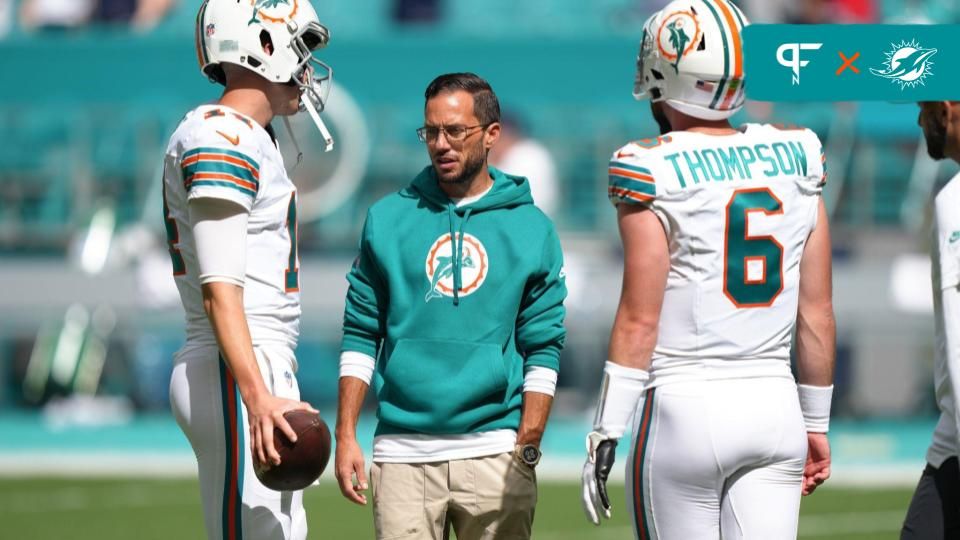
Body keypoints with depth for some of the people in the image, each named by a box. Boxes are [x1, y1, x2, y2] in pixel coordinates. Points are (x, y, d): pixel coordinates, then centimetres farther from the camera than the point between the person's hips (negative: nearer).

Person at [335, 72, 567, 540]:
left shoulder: (531, 230, 6)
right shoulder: (387, 220, 9)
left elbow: (542, 349, 5)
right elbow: (360, 336, 10)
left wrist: (526, 448, -4)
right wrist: (345, 436, 3)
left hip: (493, 450, -1)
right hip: (402, 452, 1)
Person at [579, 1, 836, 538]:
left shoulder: (654, 172, -8)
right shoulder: (795, 160, 6)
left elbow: (640, 318, -10)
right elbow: (817, 313, 10)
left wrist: (606, 433, -4)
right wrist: (816, 424, 19)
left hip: (685, 404, -4)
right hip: (775, 407, 4)